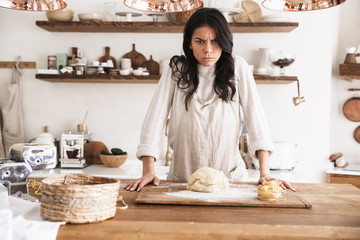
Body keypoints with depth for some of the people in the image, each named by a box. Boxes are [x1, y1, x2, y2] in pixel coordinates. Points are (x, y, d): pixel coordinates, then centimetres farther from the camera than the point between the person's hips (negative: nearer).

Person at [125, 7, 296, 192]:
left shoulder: (237, 67, 0)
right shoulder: (176, 70, 1)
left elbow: (254, 115, -5)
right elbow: (156, 116, -4)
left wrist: (264, 172, -13)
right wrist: (148, 171, -14)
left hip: (230, 175, 0)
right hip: (183, 177, 0)